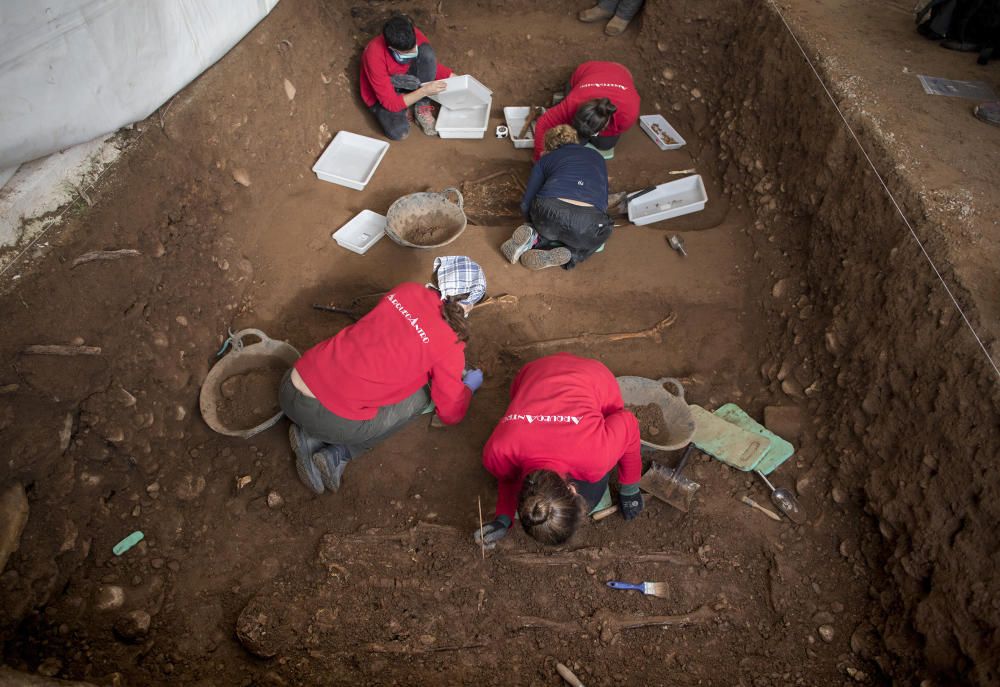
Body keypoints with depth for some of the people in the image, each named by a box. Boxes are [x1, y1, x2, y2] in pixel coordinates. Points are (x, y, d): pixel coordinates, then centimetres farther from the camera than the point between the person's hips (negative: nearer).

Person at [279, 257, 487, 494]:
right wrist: (468, 386, 28)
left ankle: (313, 437, 11)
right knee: (422, 396, 12)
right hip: (328, 416, -6)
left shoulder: (407, 289, 8)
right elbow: (451, 413, 7)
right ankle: (337, 454, 3)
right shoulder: (449, 343, -7)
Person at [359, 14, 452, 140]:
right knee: (399, 132, -35)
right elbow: (390, 103, -33)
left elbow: (431, 64, -3)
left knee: (426, 51, -26)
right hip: (382, 95, -5)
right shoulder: (375, 56, -36)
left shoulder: (413, 35, -23)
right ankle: (403, 109, 0)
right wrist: (424, 91, -37)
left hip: (406, 79, 5)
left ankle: (422, 109, -13)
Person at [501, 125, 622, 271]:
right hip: (588, 223, -1)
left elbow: (526, 204, 21)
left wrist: (538, 224, 40)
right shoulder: (597, 157, 31)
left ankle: (536, 239, 4)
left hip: (549, 212, 2)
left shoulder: (545, 159, 26)